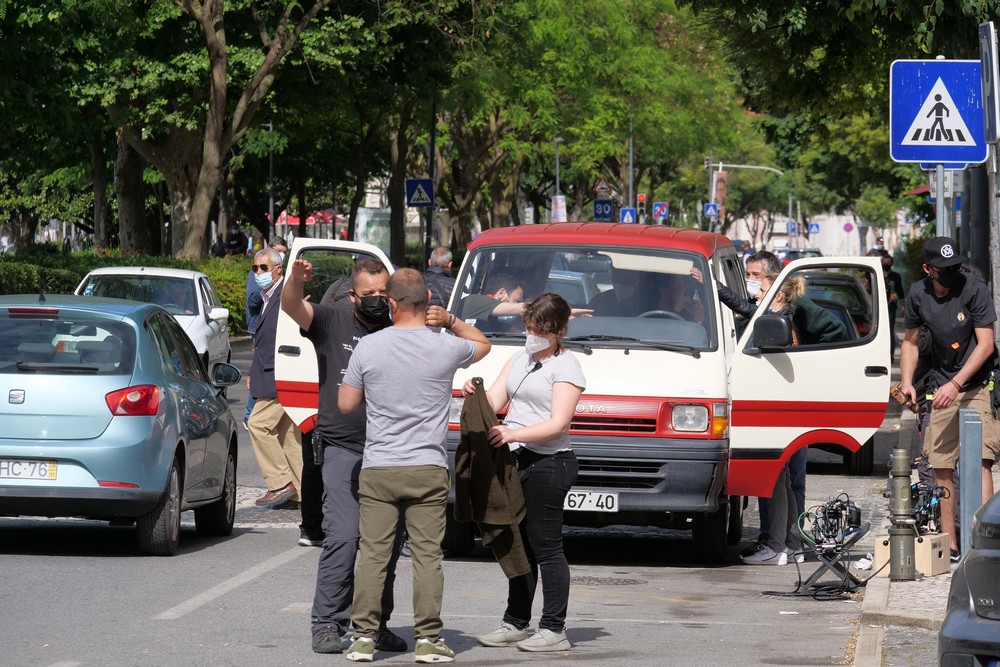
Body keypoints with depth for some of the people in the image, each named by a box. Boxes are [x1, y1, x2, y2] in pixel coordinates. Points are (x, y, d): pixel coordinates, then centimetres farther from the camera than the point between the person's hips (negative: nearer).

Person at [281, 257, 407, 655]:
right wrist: (295, 280, -36)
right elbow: (292, 306, -13)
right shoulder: (333, 322, 2)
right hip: (343, 451, -4)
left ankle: (376, 625, 17)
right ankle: (327, 624, -9)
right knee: (343, 537, -14)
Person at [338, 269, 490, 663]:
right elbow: (483, 345, 19)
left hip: (377, 470, 1)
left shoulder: (368, 348, -3)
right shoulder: (446, 348, -4)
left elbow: (346, 404, 6)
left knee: (373, 554, 4)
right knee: (427, 556, 2)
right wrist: (450, 321, 9)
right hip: (428, 470, 0)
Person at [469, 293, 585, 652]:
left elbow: (558, 423, -16)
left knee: (545, 547, -6)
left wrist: (512, 434, -26)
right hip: (517, 461, 8)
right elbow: (495, 399, 11)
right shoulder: (521, 357, 17)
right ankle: (515, 624, 18)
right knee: (519, 546, 12)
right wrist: (475, 394, -11)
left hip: (548, 464, -8)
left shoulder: (566, 366, -7)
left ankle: (554, 630, -2)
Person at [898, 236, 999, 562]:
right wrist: (907, 381, -1)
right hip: (943, 387, 5)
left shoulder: (973, 288, -14)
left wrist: (956, 384, -22)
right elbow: (910, 341, 14)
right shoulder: (918, 294, 1)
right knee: (941, 467, 3)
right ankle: (950, 545, 10)